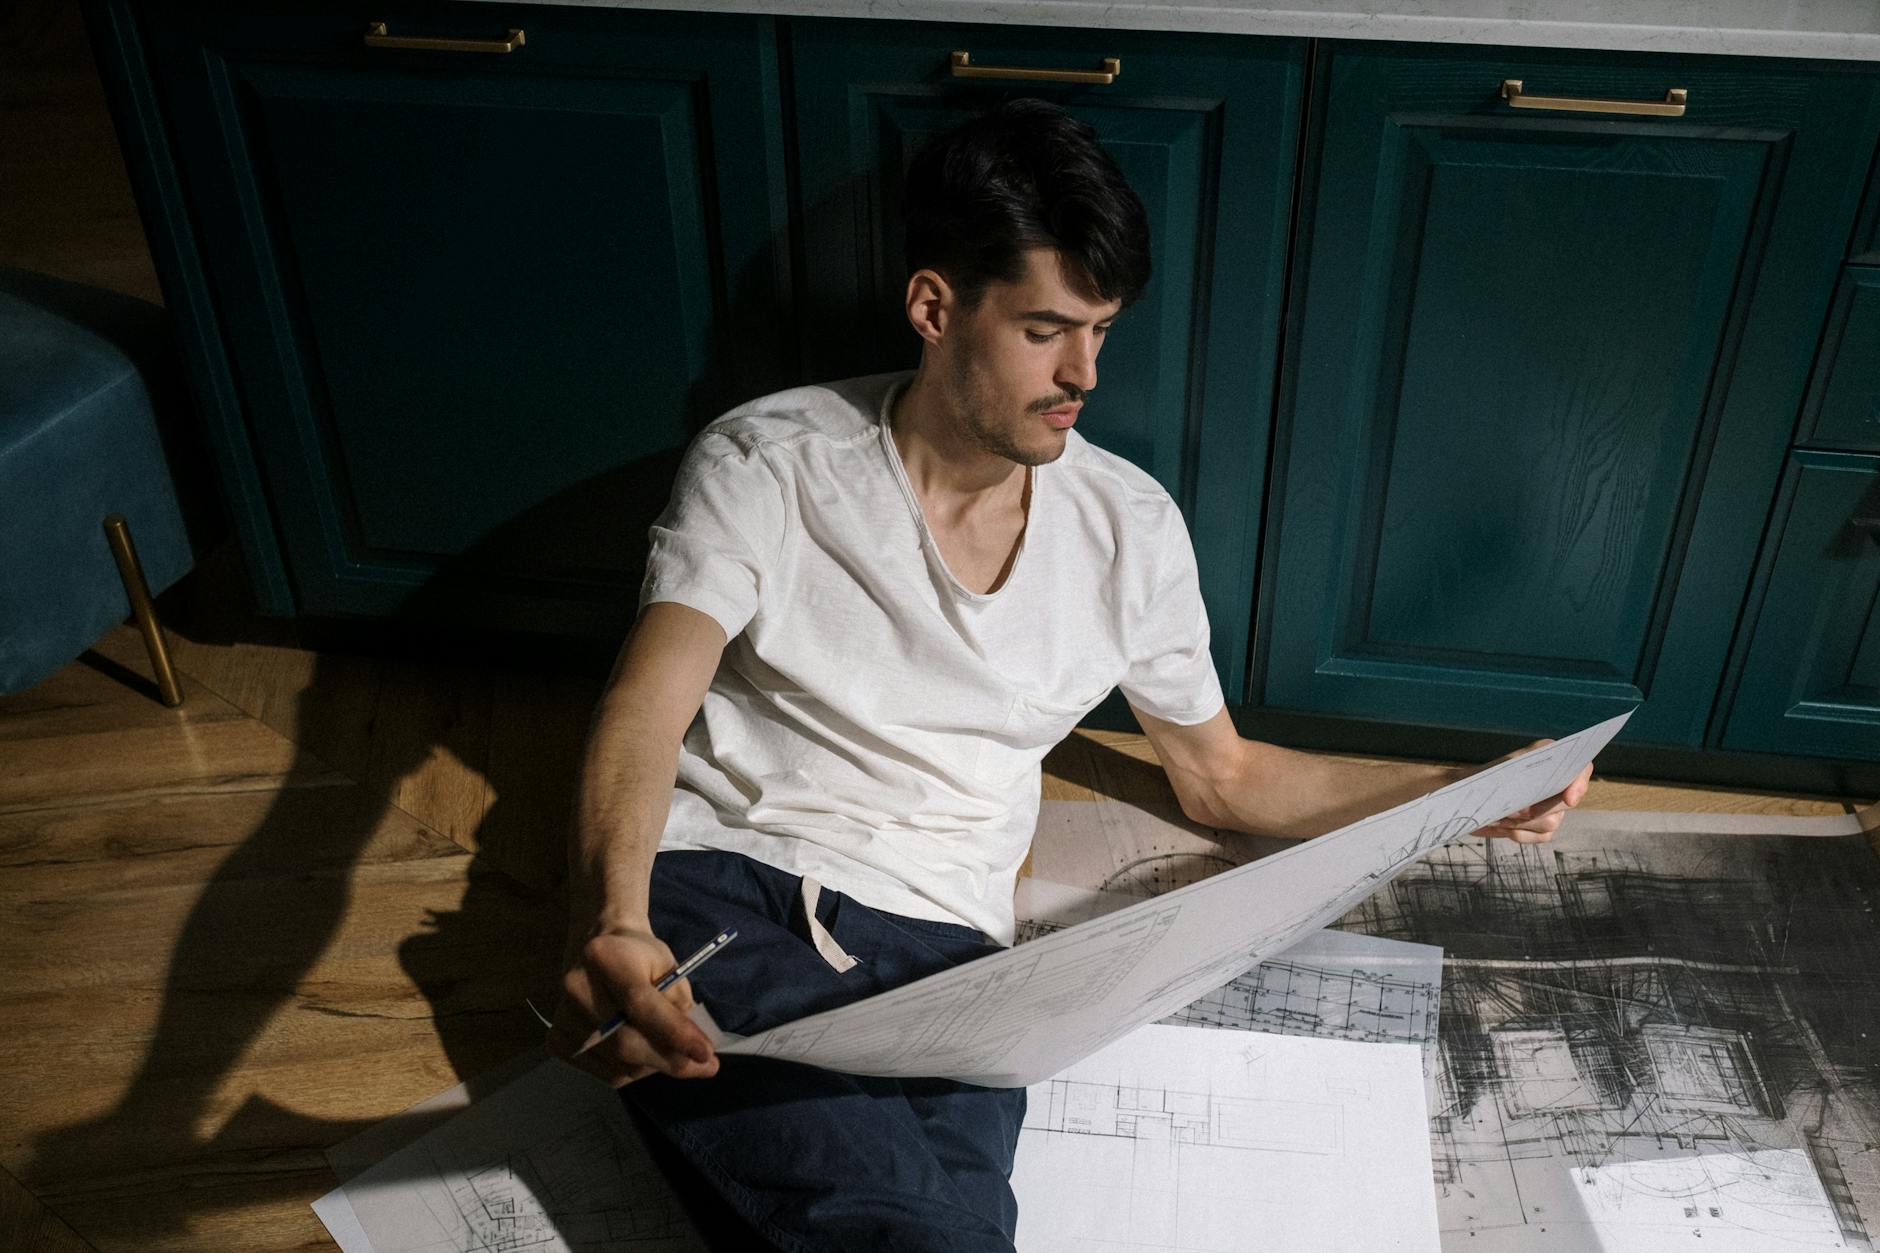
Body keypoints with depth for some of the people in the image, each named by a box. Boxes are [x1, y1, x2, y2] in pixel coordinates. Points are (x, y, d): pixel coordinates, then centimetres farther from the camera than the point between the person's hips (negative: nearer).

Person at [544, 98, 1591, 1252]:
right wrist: (611, 928, -32)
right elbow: (649, 704, -11)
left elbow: (1221, 777, 21)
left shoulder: (1130, 527, 10)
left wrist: (1459, 793, 10)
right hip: (718, 894, -2)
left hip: (940, 943, 3)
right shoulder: (766, 463, 1)